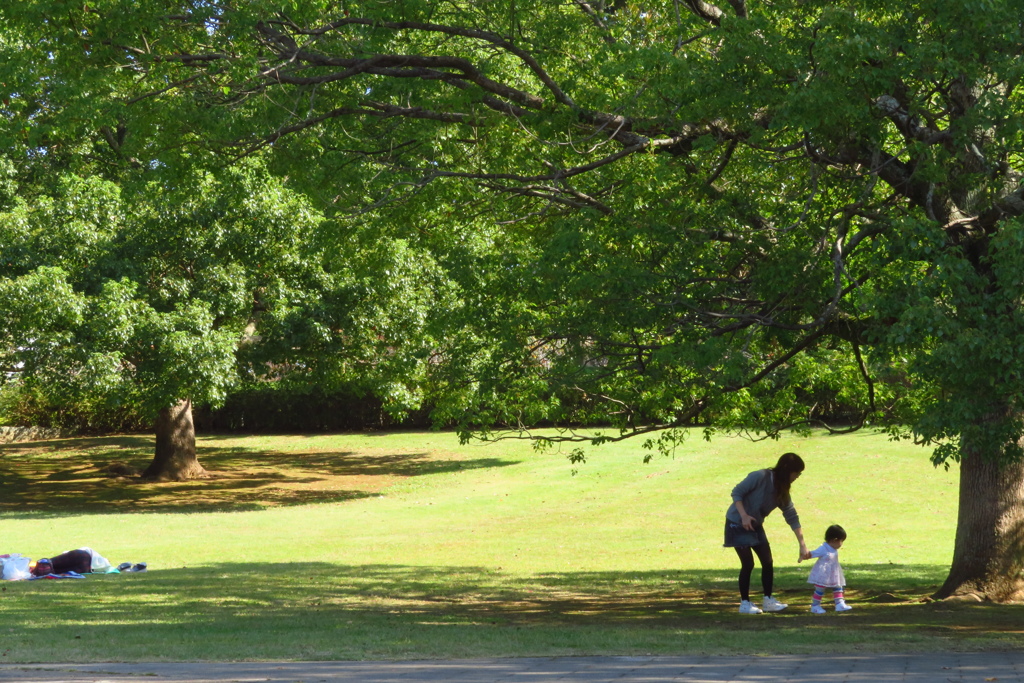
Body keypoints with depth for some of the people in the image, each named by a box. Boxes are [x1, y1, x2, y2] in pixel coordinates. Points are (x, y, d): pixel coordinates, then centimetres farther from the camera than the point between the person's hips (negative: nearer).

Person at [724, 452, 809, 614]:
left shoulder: (782, 491, 0)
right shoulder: (760, 477, -22)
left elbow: (792, 517, 1)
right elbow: (736, 493, -19)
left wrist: (803, 545, -3)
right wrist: (744, 516, -29)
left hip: (755, 526, 7)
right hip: (738, 524, -7)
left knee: (768, 562, 1)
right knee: (748, 564, -10)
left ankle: (768, 601, 11)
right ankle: (745, 603, 0)